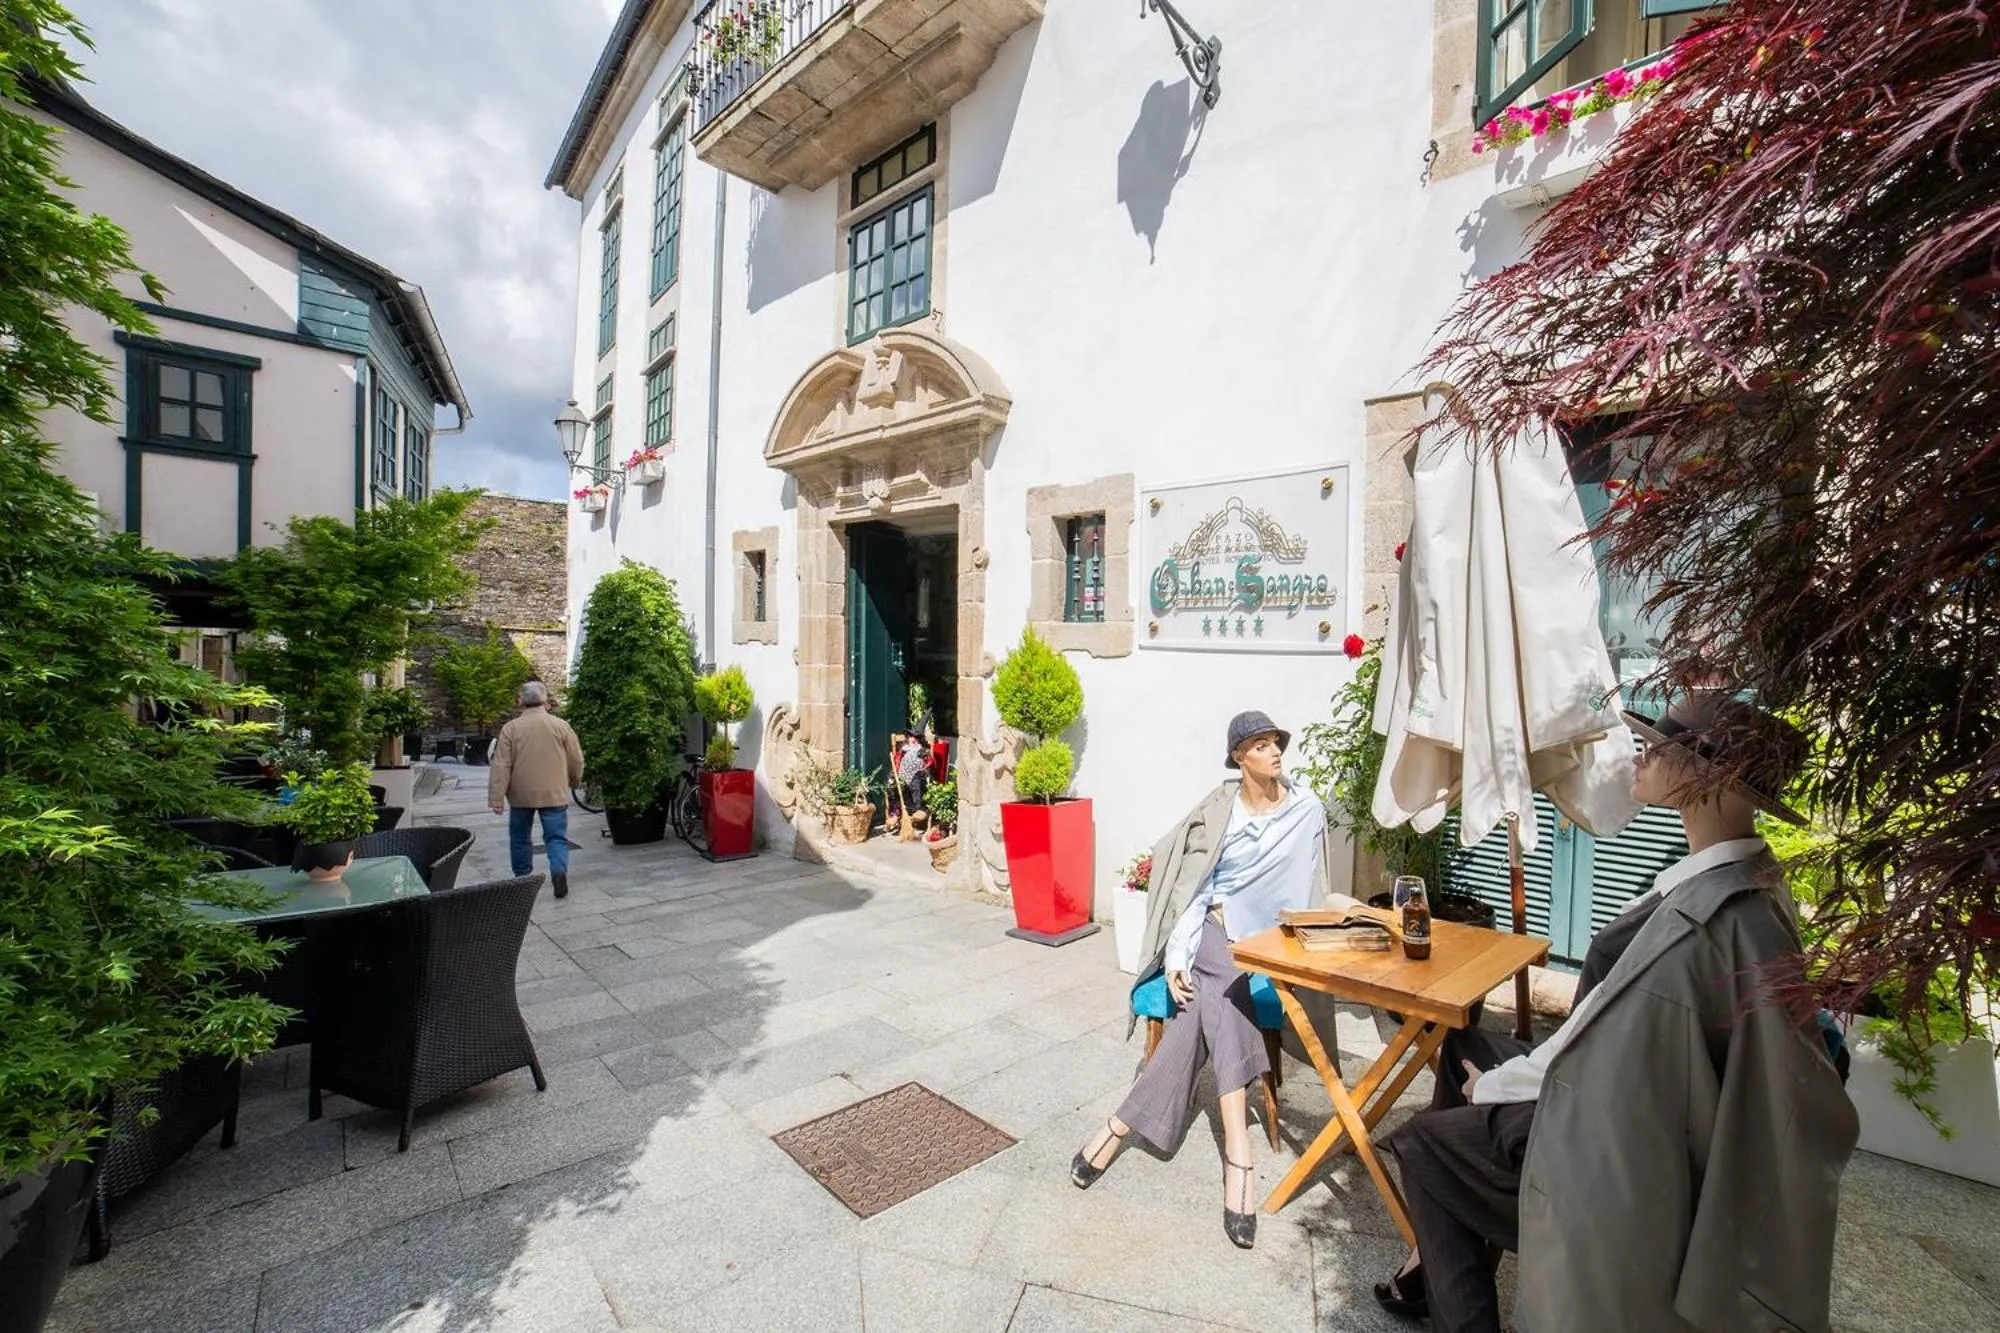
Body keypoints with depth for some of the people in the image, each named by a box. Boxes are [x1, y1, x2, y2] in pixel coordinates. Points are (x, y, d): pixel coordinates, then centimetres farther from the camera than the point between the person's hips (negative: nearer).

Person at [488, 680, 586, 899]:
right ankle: (559, 871, -16)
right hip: (554, 793, 0)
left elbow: (501, 766, -7)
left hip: (521, 795, 1)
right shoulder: (560, 725, -3)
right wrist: (575, 783, 20)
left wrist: (497, 798, -4)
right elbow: (576, 760, 2)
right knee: (556, 837, 4)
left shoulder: (511, 728, -4)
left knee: (520, 838, 17)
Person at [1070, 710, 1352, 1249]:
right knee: (1221, 995, -32)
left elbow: (1308, 887, 8)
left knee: (1205, 1009, -27)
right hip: (1218, 933, -1)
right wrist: (1177, 957, -16)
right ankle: (1238, 1159, -30)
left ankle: (1122, 1124, -22)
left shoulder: (1308, 809, 1)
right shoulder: (1218, 810, -3)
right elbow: (1193, 887, -7)